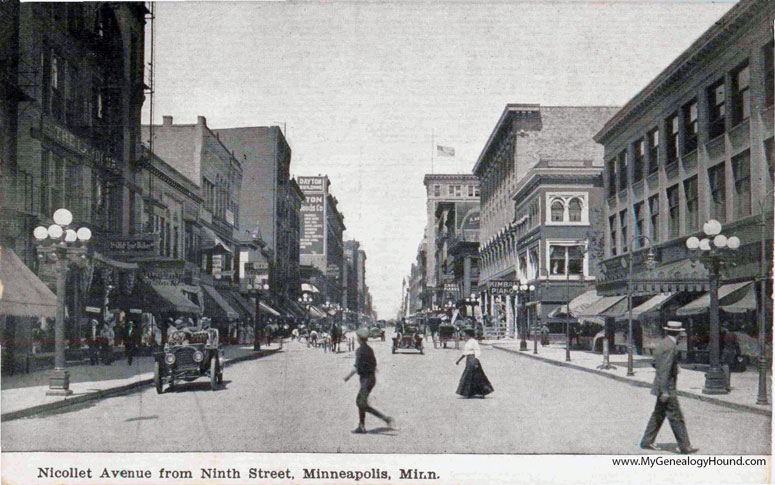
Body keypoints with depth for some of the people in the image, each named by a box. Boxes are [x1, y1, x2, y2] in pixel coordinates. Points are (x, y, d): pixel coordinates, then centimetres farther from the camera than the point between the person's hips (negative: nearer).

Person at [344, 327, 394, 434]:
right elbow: (374, 364, 17)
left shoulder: (360, 350, -15)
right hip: (371, 377, 9)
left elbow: (357, 366, -17)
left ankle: (385, 418, -18)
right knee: (359, 401, 15)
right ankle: (361, 427, 16)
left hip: (366, 379, -9)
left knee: (363, 405, -11)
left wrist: (348, 376, -6)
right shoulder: (369, 349, 11)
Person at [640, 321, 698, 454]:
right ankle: (684, 446, 1)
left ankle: (647, 442, 17)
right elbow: (665, 370, -22)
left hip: (662, 386, 10)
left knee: (658, 414, 14)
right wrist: (664, 392, -21)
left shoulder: (661, 343, 11)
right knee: (676, 417, -4)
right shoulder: (671, 347, -18)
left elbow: (655, 364, 19)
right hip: (668, 387, -10)